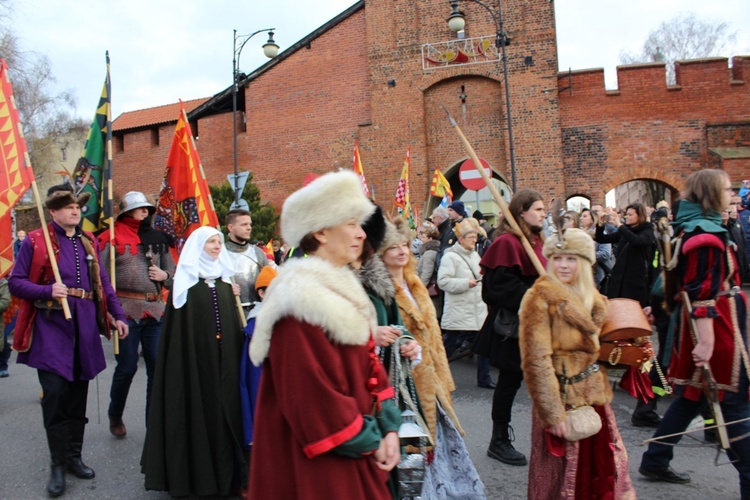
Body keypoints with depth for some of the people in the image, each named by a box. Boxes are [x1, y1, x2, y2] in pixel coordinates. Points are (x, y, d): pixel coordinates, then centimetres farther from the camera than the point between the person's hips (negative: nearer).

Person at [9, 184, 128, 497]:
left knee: (78, 393, 11)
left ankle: (74, 456, 25)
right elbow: (15, 283, -3)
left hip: (85, 325, 5)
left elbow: (103, 283, 15)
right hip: (51, 325, -4)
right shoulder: (35, 241, -3)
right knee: (55, 393, -6)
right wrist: (47, 290, -20)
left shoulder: (89, 243, 12)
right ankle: (58, 465, 10)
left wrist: (117, 315, 8)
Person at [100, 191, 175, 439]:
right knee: (127, 367, 4)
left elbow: (173, 272, 20)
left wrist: (165, 275, -3)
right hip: (126, 310, -4)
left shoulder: (157, 237, 13)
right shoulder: (111, 237, -1)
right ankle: (115, 416, 30)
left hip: (156, 309, 4)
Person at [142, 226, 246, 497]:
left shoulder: (225, 278, 12)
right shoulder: (186, 279, -2)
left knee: (223, 404, 8)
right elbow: (177, 322, -7)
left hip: (223, 355, 5)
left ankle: (223, 470, 21)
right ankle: (192, 472, 17)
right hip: (194, 354, -4)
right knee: (195, 406, 2)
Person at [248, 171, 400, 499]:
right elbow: (310, 394, -24)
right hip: (321, 461, -9)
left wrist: (387, 428, 0)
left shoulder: (342, 288, 8)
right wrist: (368, 441, -13)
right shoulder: (299, 302, -21)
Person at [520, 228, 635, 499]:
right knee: (562, 477, 5)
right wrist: (553, 413, -20)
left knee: (603, 471, 14)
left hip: (594, 397, 7)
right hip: (562, 399, -6)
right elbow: (537, 360, -17)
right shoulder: (540, 298, -12)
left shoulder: (592, 299, 10)